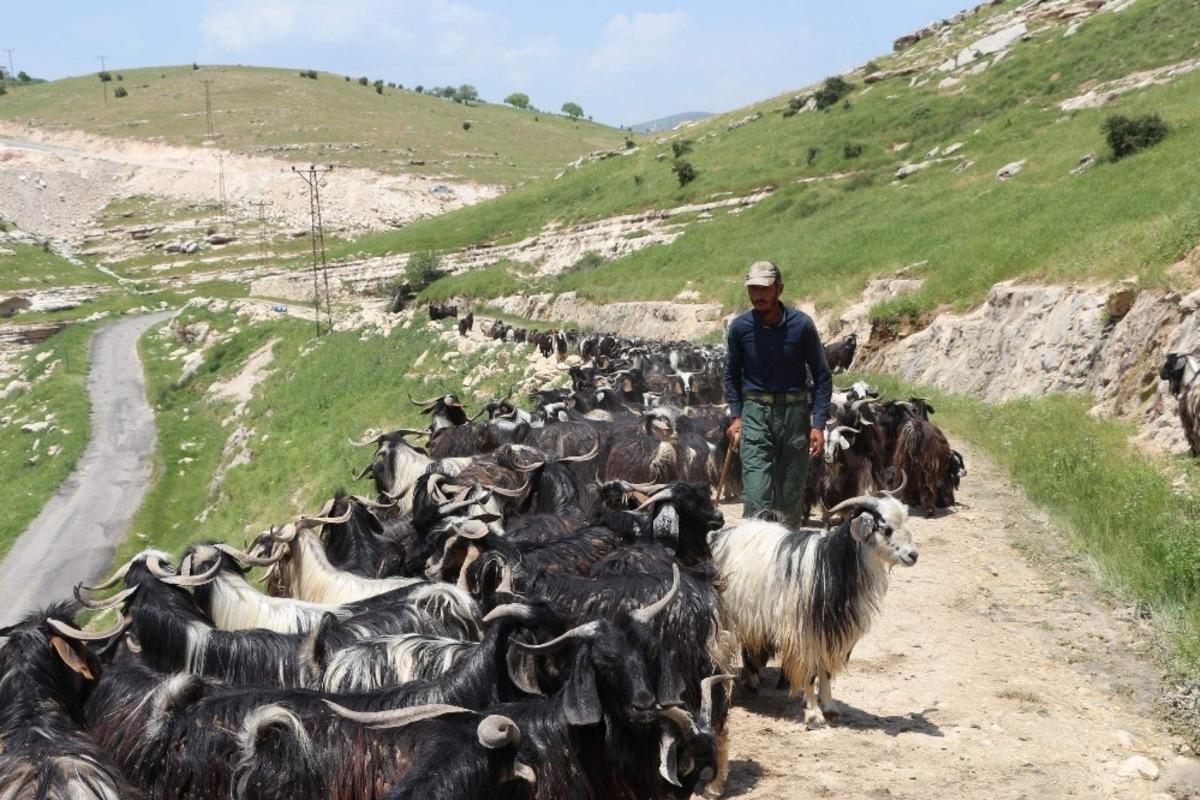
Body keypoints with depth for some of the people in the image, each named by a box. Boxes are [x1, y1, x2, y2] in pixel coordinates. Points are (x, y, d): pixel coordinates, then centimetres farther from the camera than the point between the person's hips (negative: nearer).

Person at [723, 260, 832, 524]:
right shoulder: (739, 327, -1)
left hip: (794, 413, 0)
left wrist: (818, 425, -6)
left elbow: (822, 376, 1)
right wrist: (736, 416, 3)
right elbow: (731, 374, 14)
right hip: (755, 413, 0)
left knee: (792, 495, 6)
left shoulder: (802, 325, -5)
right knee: (756, 495, -11)